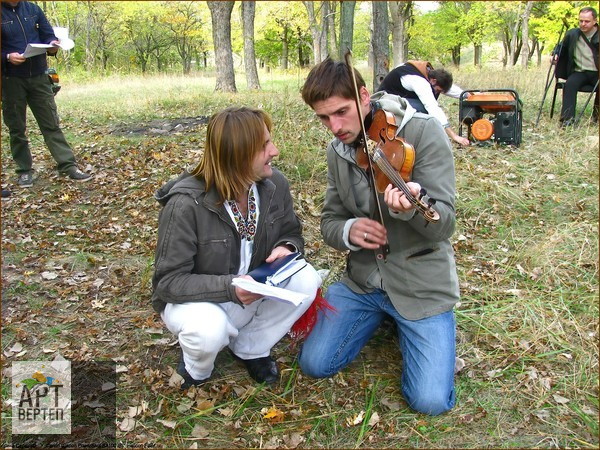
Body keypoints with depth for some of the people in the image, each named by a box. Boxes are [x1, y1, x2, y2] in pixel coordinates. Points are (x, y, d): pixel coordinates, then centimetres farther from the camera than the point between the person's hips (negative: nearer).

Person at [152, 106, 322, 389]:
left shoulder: (274, 183, -12)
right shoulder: (186, 204, -28)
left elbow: (291, 232, 4)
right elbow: (169, 280, -24)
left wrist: (286, 247, -21)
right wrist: (229, 288, -38)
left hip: (253, 289, 5)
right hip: (196, 300, -5)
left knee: (306, 280, -21)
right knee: (209, 331, -38)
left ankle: (250, 348, 3)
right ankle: (195, 369, 2)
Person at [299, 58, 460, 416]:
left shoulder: (424, 132, -17)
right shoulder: (338, 149, 0)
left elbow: (444, 224, -21)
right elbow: (330, 220, 6)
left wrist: (411, 208, -45)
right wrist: (347, 231, -19)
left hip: (422, 286, -4)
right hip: (363, 280, 5)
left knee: (431, 401, -10)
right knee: (315, 364, -2)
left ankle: (400, 321, 19)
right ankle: (381, 317, 23)